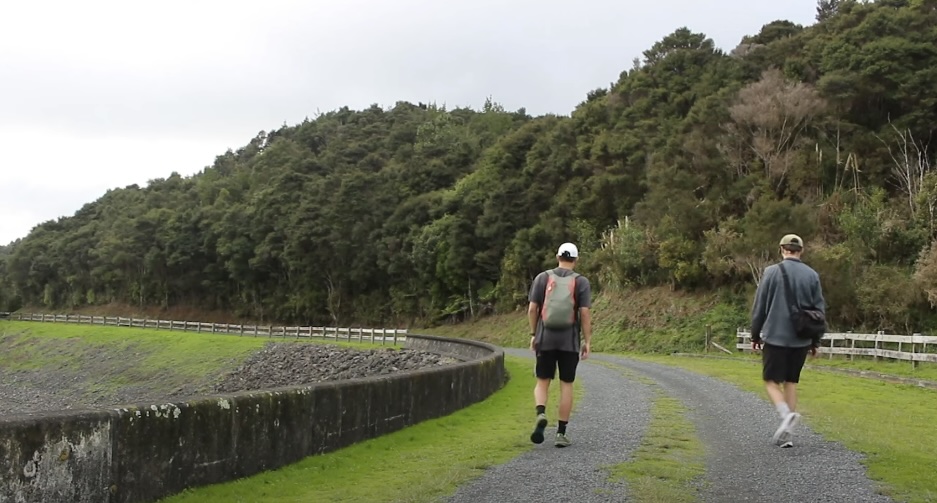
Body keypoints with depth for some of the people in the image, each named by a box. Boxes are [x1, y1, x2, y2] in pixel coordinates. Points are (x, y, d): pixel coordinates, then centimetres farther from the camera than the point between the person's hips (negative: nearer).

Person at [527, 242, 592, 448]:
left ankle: (541, 415, -18)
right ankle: (561, 433, 6)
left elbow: (532, 309, -1)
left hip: (545, 339, 1)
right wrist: (587, 342, -4)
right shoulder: (581, 282, -2)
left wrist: (533, 335, 8)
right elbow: (585, 313, -9)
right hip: (570, 341, -1)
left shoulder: (542, 278, 2)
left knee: (542, 382, 10)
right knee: (566, 385, 7)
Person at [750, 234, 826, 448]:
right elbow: (819, 309, 8)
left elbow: (759, 307, -3)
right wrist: (815, 341, 17)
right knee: (791, 382, 12)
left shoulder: (772, 271, -5)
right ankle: (787, 434, 9)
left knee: (772, 381, 4)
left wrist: (755, 335, 8)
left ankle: (786, 413, -23)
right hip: (801, 340, 4)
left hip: (775, 336, -4)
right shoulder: (812, 275, 5)